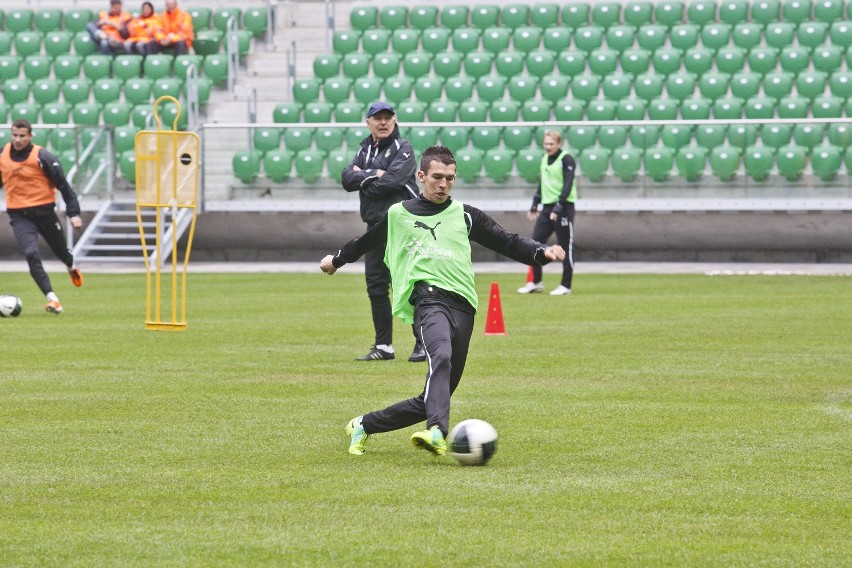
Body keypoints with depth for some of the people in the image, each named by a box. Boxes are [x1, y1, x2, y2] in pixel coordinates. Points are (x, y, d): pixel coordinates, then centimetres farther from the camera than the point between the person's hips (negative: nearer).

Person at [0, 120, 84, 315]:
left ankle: (72, 266, 55)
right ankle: (52, 298, -20)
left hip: (44, 210, -2)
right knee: (31, 254, -19)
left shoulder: (42, 157, -12)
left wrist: (74, 213, -14)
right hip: (19, 216, 2)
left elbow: (63, 185, -9)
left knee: (60, 249, 17)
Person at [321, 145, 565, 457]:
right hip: (428, 299, -3)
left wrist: (542, 253, -3)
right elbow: (365, 242, 35)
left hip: (462, 305, 3)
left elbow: (508, 242, 16)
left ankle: (364, 425, 21)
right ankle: (437, 432, -57)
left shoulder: (465, 216, 19)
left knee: (435, 396, 2)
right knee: (441, 356, -36)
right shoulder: (398, 215, 16)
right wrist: (337, 259, 50)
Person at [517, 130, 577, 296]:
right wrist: (535, 205, 19)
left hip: (563, 208, -7)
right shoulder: (545, 159, 12)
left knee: (566, 247, 0)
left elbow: (567, 185, -17)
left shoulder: (566, 159, -10)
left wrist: (558, 208, -24)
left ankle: (566, 285, 8)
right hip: (547, 207, 7)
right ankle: (536, 282, 12)